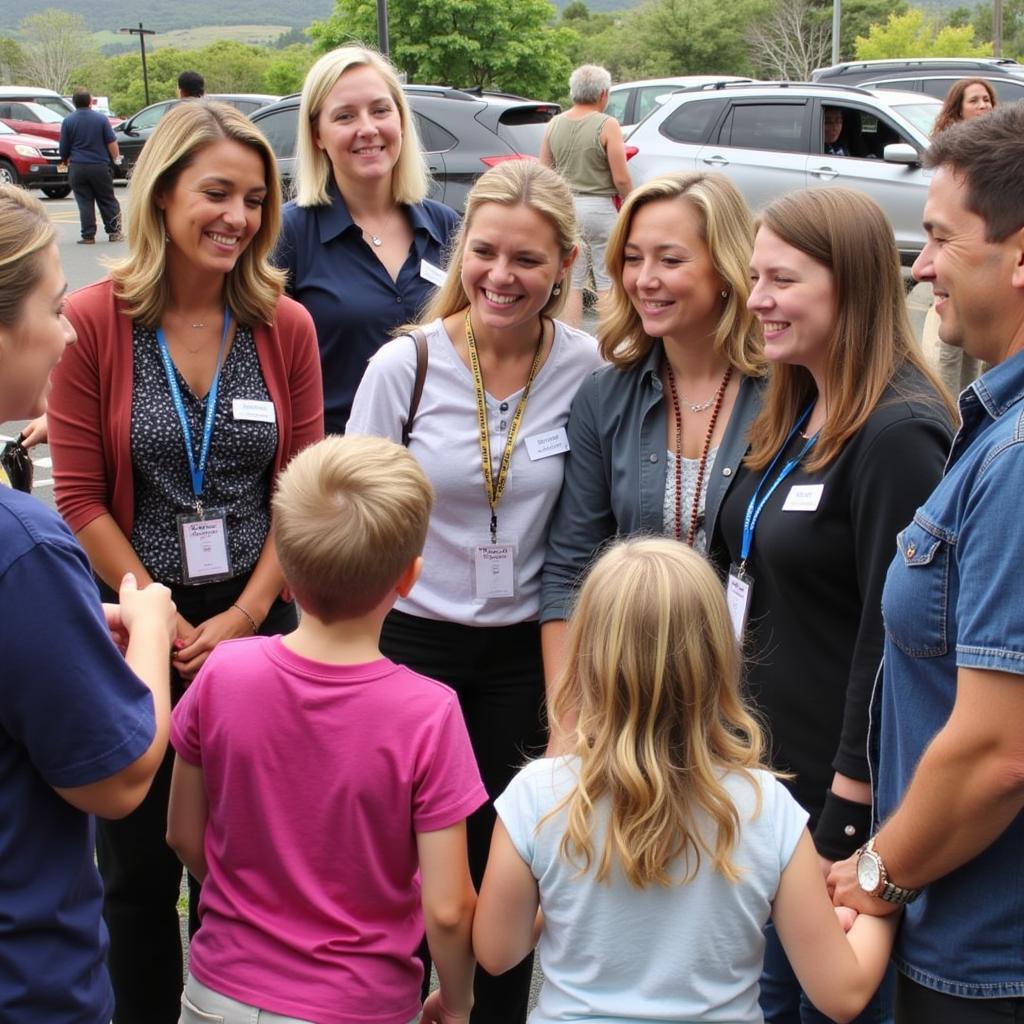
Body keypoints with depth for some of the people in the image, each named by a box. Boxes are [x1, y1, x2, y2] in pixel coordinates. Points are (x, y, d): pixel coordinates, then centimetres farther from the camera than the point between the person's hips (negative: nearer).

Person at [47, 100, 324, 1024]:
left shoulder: (285, 327, -2)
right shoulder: (95, 322, -9)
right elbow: (81, 500, -8)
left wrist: (244, 617, -9)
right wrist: (163, 621, -11)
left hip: (258, 626, 2)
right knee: (140, 866, 15)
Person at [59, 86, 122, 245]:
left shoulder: (68, 121, -2)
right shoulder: (101, 118, -2)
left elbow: (63, 148, 3)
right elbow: (112, 143, -2)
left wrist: (66, 160, 23)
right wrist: (116, 158, 15)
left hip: (77, 168, 0)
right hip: (100, 166, 0)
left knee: (84, 202, 3)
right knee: (107, 201, 10)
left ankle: (88, 236, -1)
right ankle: (114, 232, 10)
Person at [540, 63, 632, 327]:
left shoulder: (554, 124, 5)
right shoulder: (607, 125, -11)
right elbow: (621, 179, -12)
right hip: (600, 207, -5)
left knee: (571, 283, 9)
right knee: (608, 283, 3)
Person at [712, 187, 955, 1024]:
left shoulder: (899, 434, -19)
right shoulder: (793, 415, 10)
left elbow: (894, 638, -21)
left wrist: (846, 822, -19)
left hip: (838, 796, -8)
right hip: (766, 771, 8)